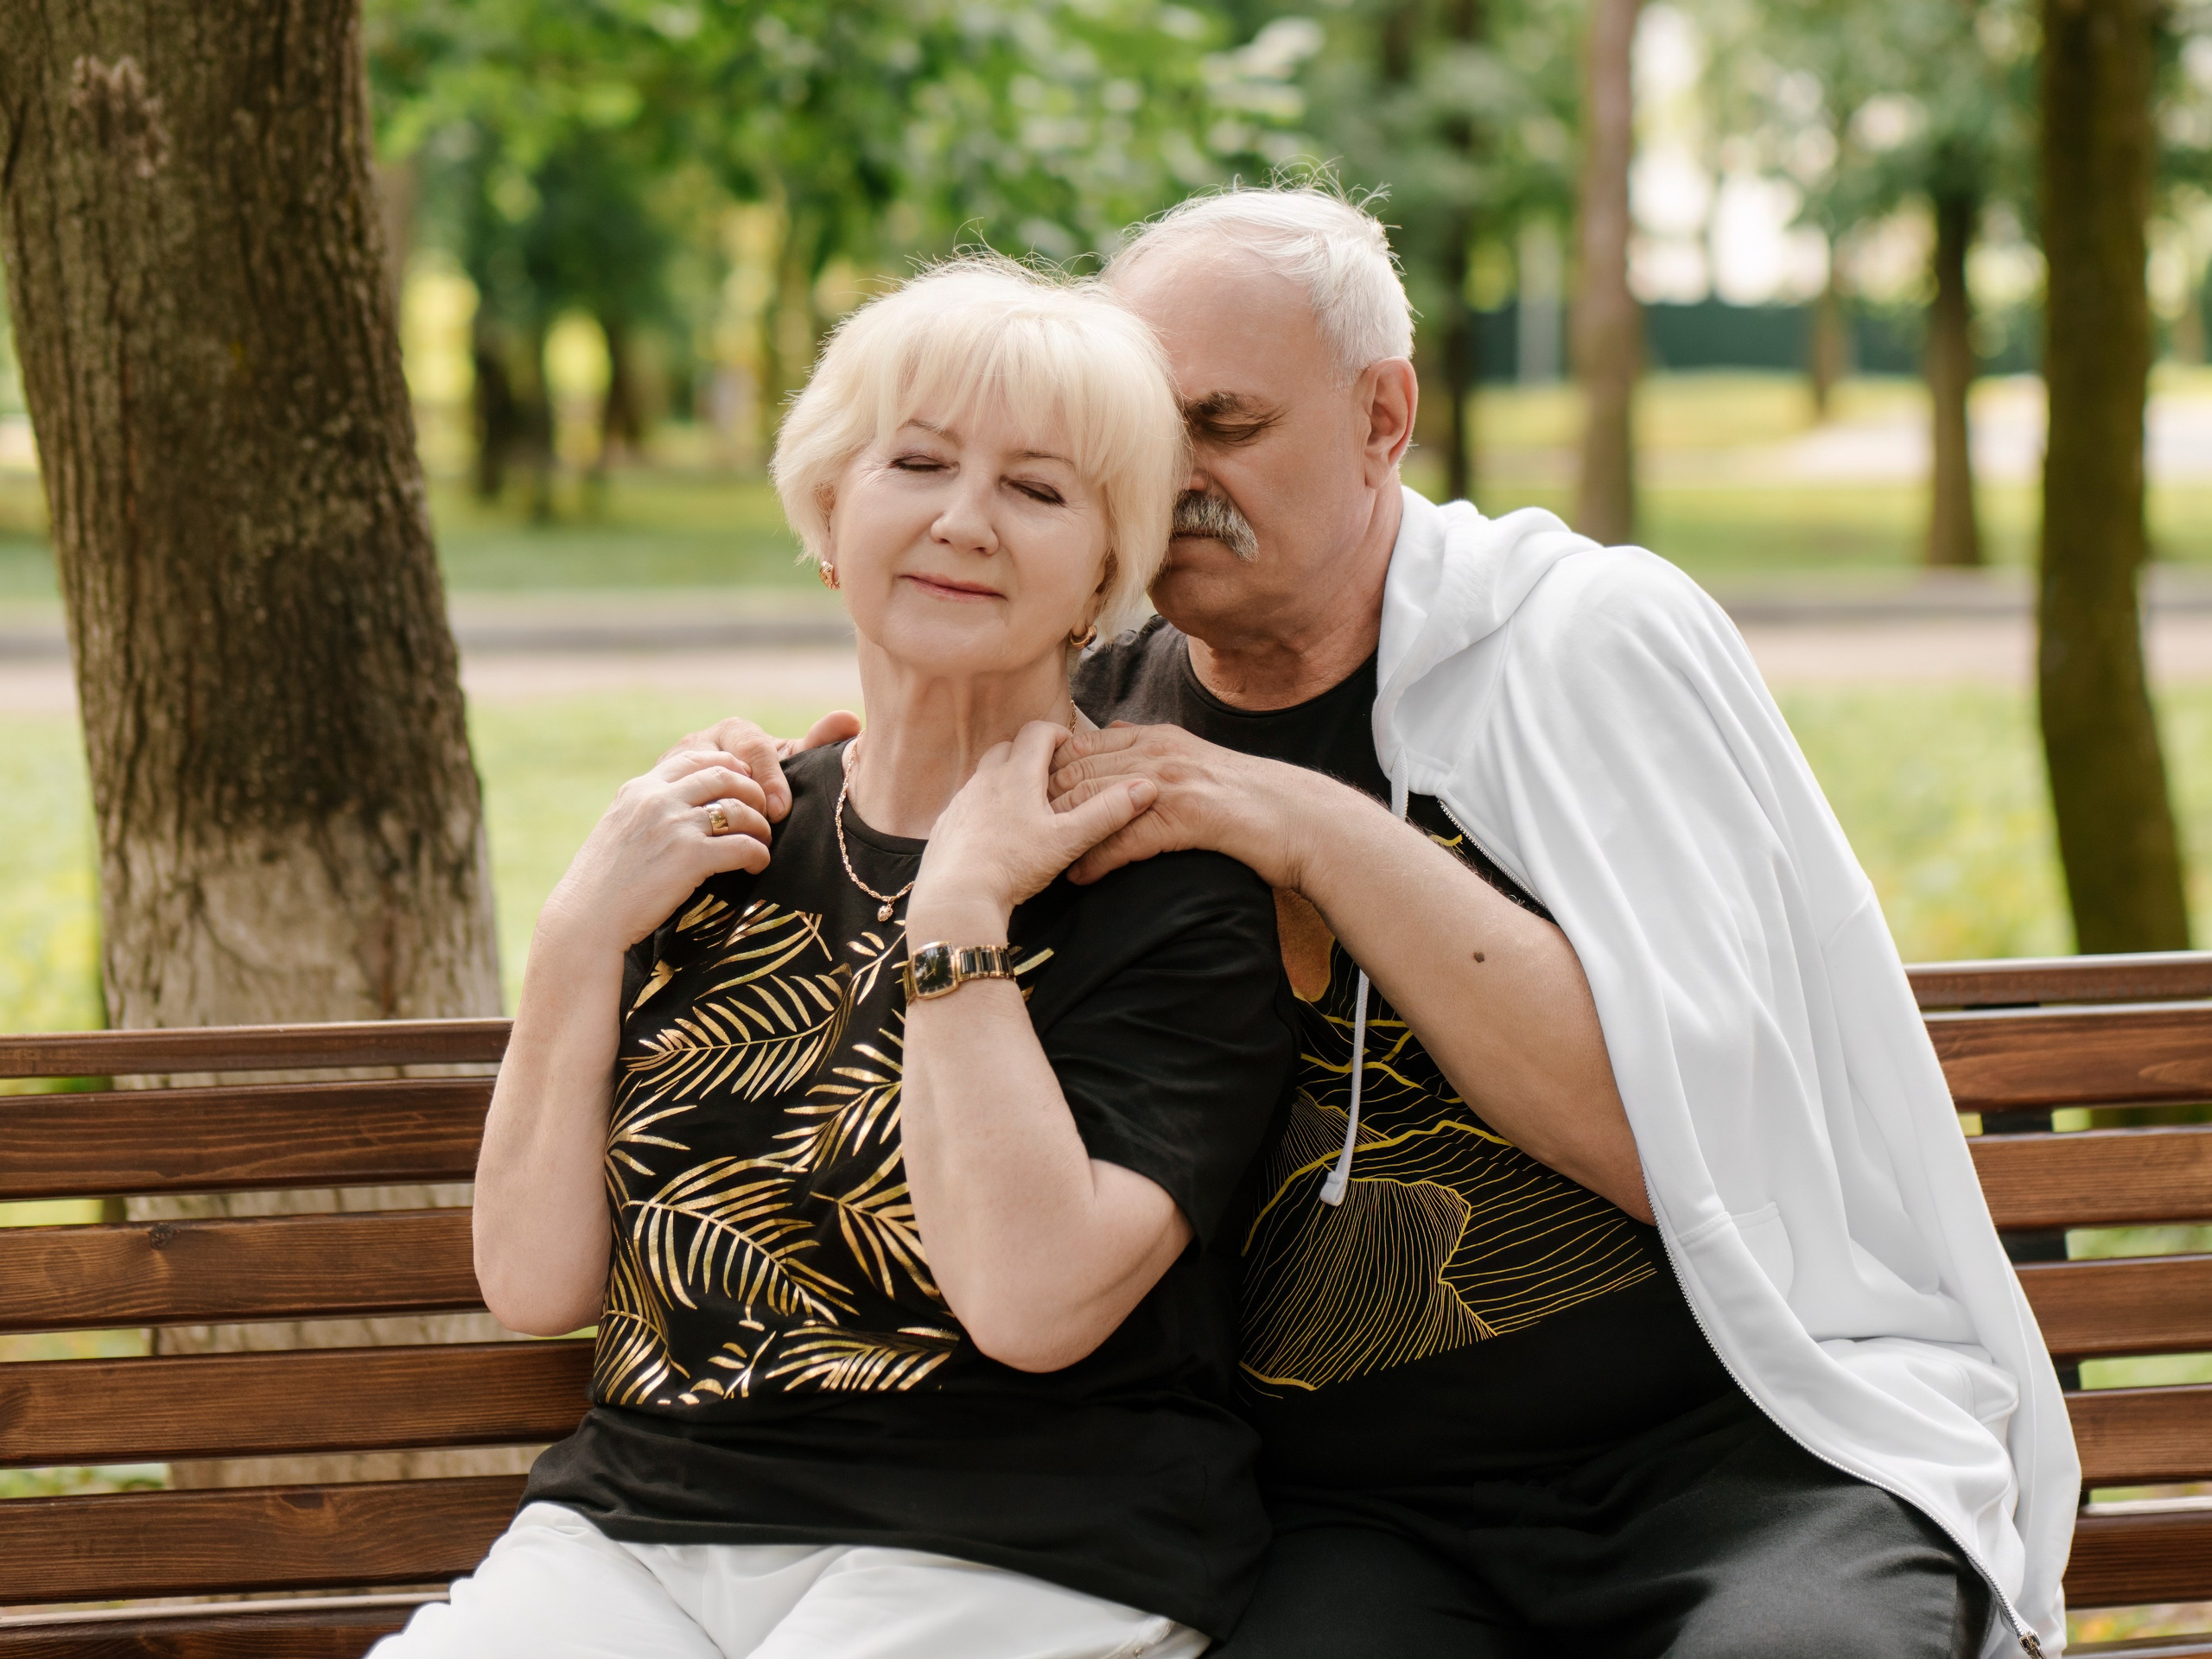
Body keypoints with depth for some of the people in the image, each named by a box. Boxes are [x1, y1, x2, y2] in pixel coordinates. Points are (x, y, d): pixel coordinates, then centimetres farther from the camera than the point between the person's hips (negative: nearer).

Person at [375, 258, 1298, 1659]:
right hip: (629, 1528, 4)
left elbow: (1035, 1301, -17)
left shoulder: (1167, 889, -2)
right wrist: (584, 936, -3)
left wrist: (958, 915, -12)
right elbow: (537, 1281, 7)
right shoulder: (726, 842, 12)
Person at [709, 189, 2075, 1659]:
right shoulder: (1097, 718, 11)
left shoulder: (1601, 638, -1)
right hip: (1365, 1515, 3)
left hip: (1755, 1439, -2)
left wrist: (1318, 832, -16)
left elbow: (1679, 1139, -12)